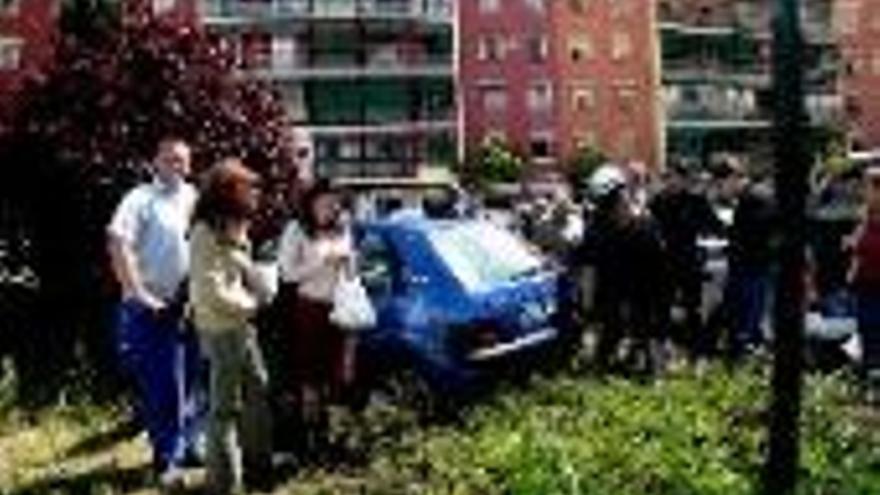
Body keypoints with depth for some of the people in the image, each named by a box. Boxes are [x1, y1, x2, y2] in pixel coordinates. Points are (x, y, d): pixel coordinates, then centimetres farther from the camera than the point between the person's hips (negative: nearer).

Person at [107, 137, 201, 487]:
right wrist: (140, 295, -22)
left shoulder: (193, 198, 8)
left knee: (188, 381, 15)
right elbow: (118, 245, -20)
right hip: (151, 309, -6)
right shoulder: (141, 199, -9)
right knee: (159, 386, 0)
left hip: (187, 304, 6)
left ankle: (187, 446, 30)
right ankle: (166, 459, 10)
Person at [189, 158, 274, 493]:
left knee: (257, 391, 19)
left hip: (242, 325, 10)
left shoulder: (232, 229, 9)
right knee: (226, 405, -1)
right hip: (223, 329, -10)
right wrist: (250, 303, -9)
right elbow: (213, 293, -23)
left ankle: (257, 462, 34)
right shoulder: (207, 234, -19)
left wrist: (261, 292, 1)